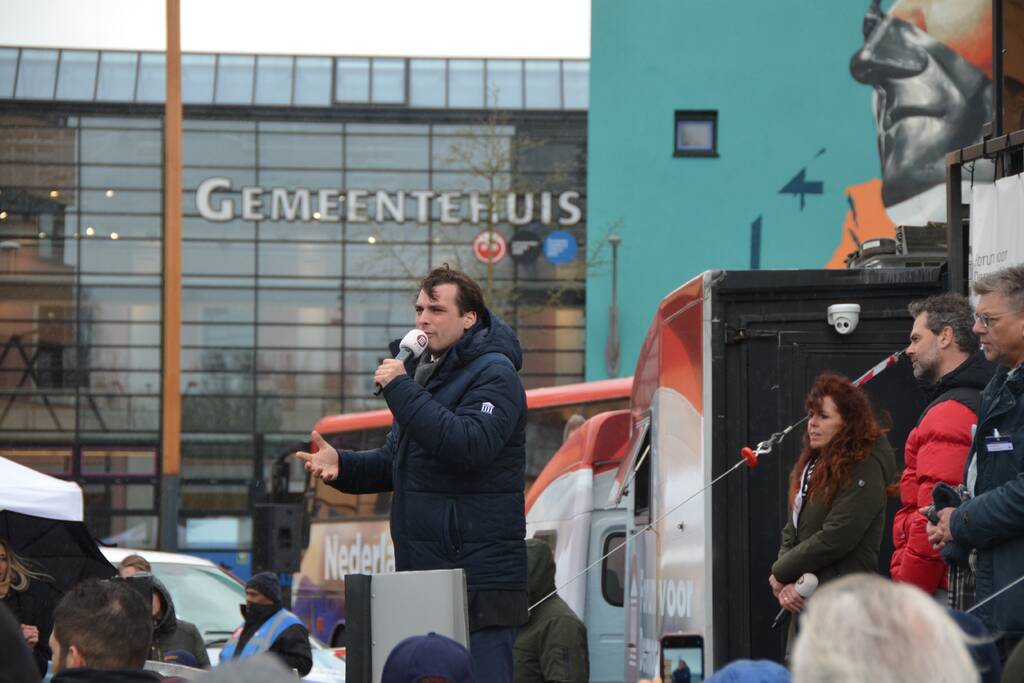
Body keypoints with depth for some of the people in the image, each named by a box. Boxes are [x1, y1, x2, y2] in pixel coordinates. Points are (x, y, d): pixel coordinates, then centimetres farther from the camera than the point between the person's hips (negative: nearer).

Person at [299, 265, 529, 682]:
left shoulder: (494, 374, -9)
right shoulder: (424, 372, 21)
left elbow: (469, 446, -26)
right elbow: (396, 461, 26)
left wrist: (401, 390, -21)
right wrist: (341, 466, 6)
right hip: (422, 569, 9)